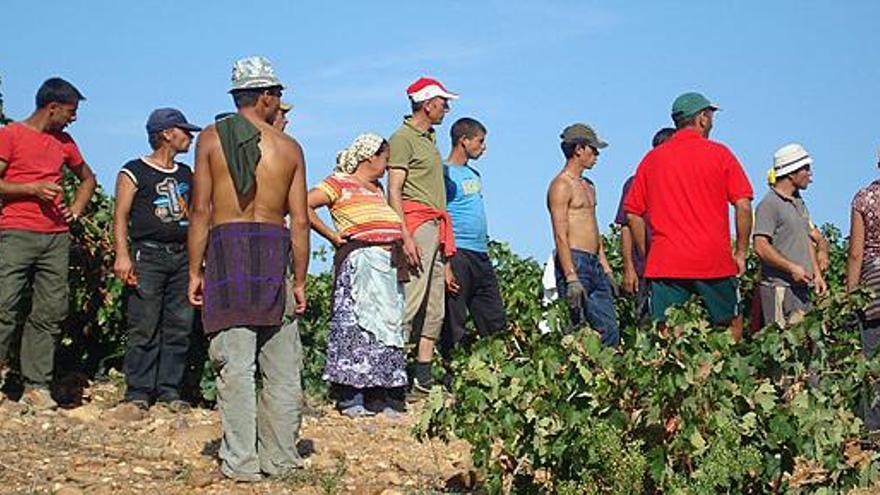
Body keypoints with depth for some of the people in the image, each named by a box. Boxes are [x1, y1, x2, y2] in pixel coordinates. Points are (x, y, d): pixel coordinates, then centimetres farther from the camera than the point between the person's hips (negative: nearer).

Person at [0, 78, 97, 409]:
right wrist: (33, 188, -13)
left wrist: (76, 210, 16)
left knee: (51, 312, 0)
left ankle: (36, 387, 3)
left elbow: (87, 178, 32)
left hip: (56, 237, 6)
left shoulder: (64, 142, 19)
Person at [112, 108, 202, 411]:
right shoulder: (135, 172, 1)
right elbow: (121, 215, -4)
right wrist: (122, 255, -15)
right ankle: (138, 392, -2)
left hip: (182, 257, 6)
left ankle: (169, 390, 8)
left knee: (179, 327, 2)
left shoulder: (186, 174, 20)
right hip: (149, 256, -6)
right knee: (144, 327, -7)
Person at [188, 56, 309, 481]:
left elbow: (201, 211, -1)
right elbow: (300, 220, 5)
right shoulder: (289, 148, 8)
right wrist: (300, 281, 11)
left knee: (235, 362, -2)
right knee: (282, 364, 9)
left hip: (226, 247, -1)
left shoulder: (211, 139, 4)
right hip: (275, 249, 1)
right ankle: (280, 457, 13)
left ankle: (240, 462, -3)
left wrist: (195, 271, 3)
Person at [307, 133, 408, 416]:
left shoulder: (377, 188, 22)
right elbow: (304, 205, -13)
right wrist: (332, 236, -9)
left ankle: (380, 396, 10)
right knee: (355, 324, -10)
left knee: (387, 325, 6)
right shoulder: (340, 183, -3)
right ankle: (351, 398, -9)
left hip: (388, 264, 9)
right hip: (359, 260, -9)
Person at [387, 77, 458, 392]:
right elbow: (394, 192, -13)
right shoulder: (403, 138, -6)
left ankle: (423, 374, 11)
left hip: (437, 224, 9)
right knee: (411, 298, -14)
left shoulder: (429, 137, 22)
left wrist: (445, 235, 17)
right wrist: (406, 236, -21)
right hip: (417, 221, -9)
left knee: (436, 305, 7)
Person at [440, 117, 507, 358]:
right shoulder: (445, 174, -9)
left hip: (481, 256, 9)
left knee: (496, 323, 7)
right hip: (458, 254, -9)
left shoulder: (473, 174, 18)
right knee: (454, 324, -5)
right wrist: (445, 265, -20)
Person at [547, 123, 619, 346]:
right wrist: (571, 278, -23)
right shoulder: (561, 185, -9)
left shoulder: (588, 186, 20)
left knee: (610, 329, 3)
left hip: (595, 264, 9)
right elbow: (560, 236, -16)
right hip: (574, 262, -9)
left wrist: (605, 267, 20)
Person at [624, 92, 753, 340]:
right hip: (714, 262, -2)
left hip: (665, 264, 2)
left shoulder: (652, 159, 9)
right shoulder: (719, 154, 1)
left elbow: (633, 214, 8)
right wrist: (741, 253, 3)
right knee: (732, 327, 12)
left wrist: (648, 257, 15)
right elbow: (743, 206, -5)